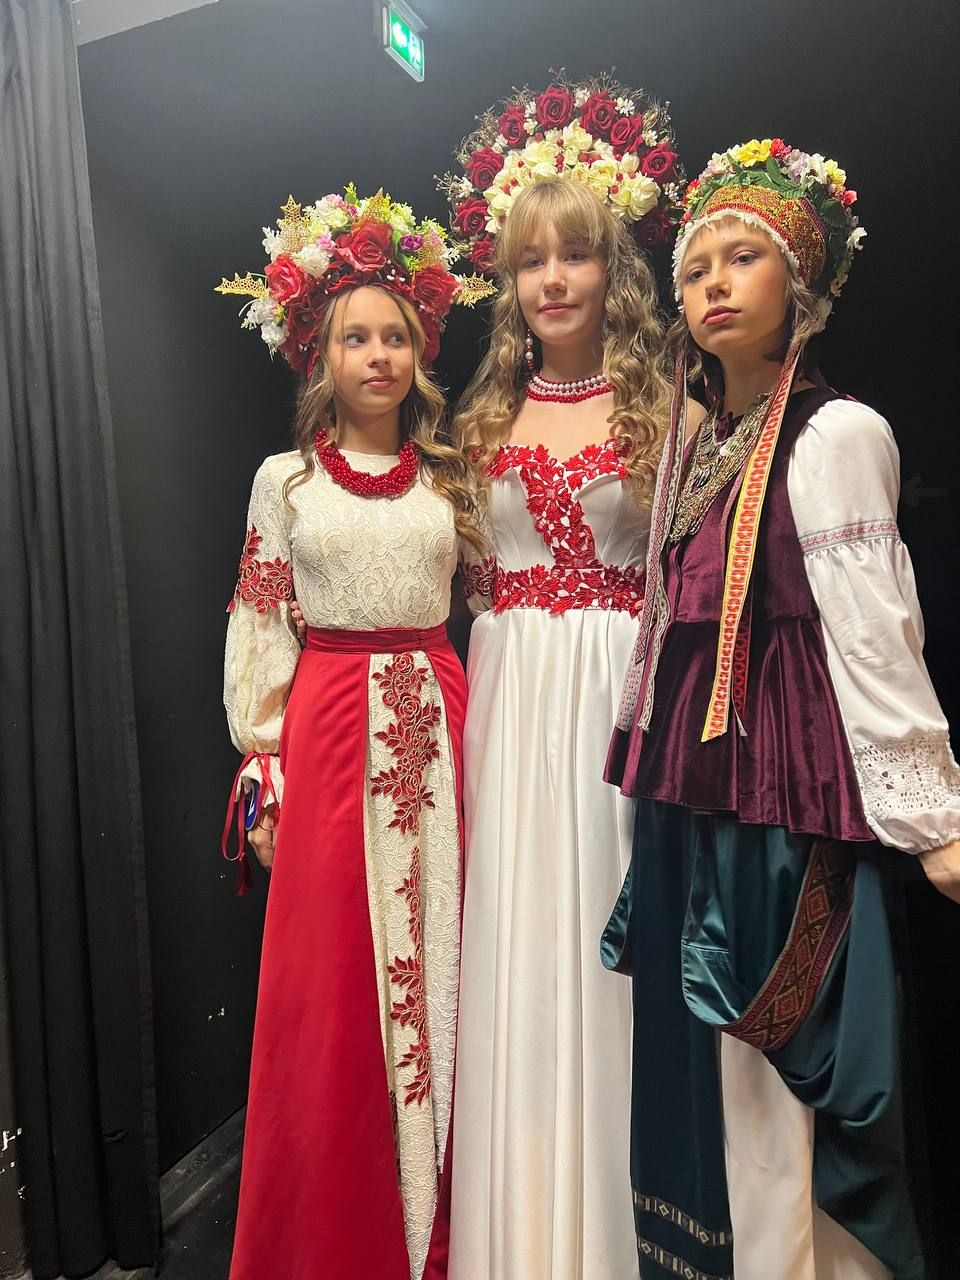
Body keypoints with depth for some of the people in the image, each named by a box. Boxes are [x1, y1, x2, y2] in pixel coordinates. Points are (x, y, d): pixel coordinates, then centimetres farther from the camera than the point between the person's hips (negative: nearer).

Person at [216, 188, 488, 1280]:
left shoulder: (450, 477, 10)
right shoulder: (285, 480, 5)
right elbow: (258, 626, 3)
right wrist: (261, 769, -2)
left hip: (438, 725, 2)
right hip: (330, 725, -2)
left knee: (439, 965, 7)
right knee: (333, 984, 4)